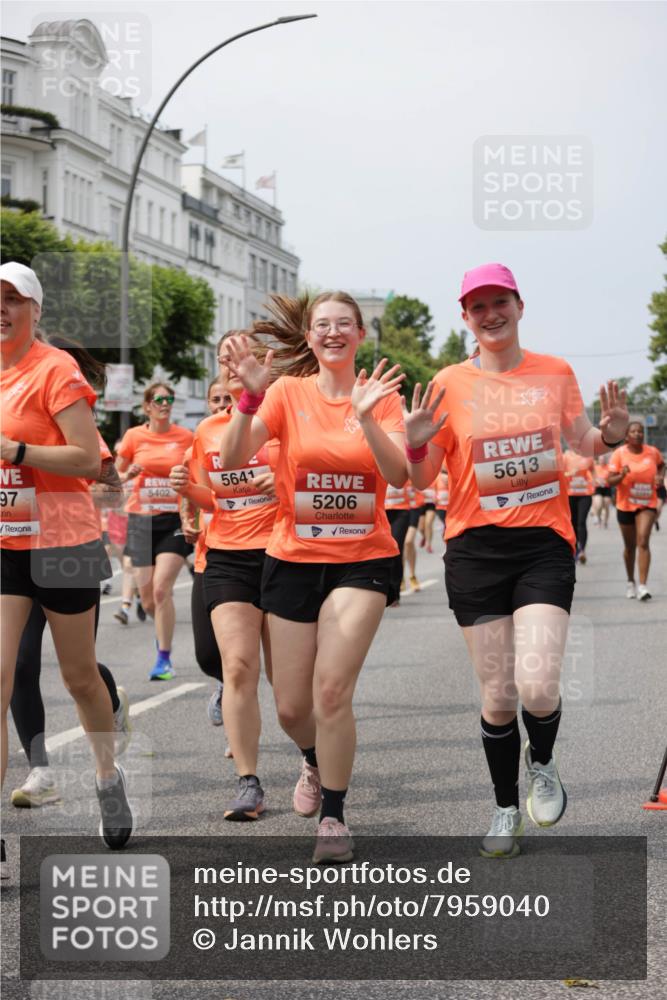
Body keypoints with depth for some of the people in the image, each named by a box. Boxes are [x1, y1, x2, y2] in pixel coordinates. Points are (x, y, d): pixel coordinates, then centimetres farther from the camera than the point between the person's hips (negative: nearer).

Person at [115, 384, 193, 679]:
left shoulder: (186, 437, 1)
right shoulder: (134, 436, 2)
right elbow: (116, 476, 12)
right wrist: (129, 474, -10)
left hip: (175, 519, -2)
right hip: (141, 519, 2)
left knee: (161, 589, -16)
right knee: (147, 599, 6)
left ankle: (164, 658, -6)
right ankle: (163, 627, 41)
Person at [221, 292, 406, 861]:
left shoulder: (381, 395, -1)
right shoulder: (289, 392, -1)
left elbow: (399, 476, -16)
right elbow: (232, 460, -13)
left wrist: (365, 418, -29)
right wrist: (251, 394, -25)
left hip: (362, 560, -2)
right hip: (294, 558, 2)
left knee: (332, 689, -16)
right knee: (291, 707, 9)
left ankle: (334, 816, 1)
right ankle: (317, 763, 43)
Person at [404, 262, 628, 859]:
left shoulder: (555, 372, 5)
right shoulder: (450, 385, 0)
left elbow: (583, 445, 19)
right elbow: (421, 480, 4)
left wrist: (610, 434, -3)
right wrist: (415, 445, -18)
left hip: (545, 545, 0)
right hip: (475, 548, 0)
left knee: (538, 687, -16)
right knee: (498, 696, 3)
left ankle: (542, 764, 18)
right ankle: (506, 810, 26)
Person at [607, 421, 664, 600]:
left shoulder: (652, 452, -2)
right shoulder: (619, 454, -8)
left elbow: (661, 465, 20)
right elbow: (610, 481, -11)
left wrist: (660, 477, 0)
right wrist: (622, 475, -31)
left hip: (647, 504, 0)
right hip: (625, 505, 0)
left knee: (643, 542, -17)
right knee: (630, 546, 13)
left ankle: (642, 585, -21)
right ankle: (631, 582, 32)